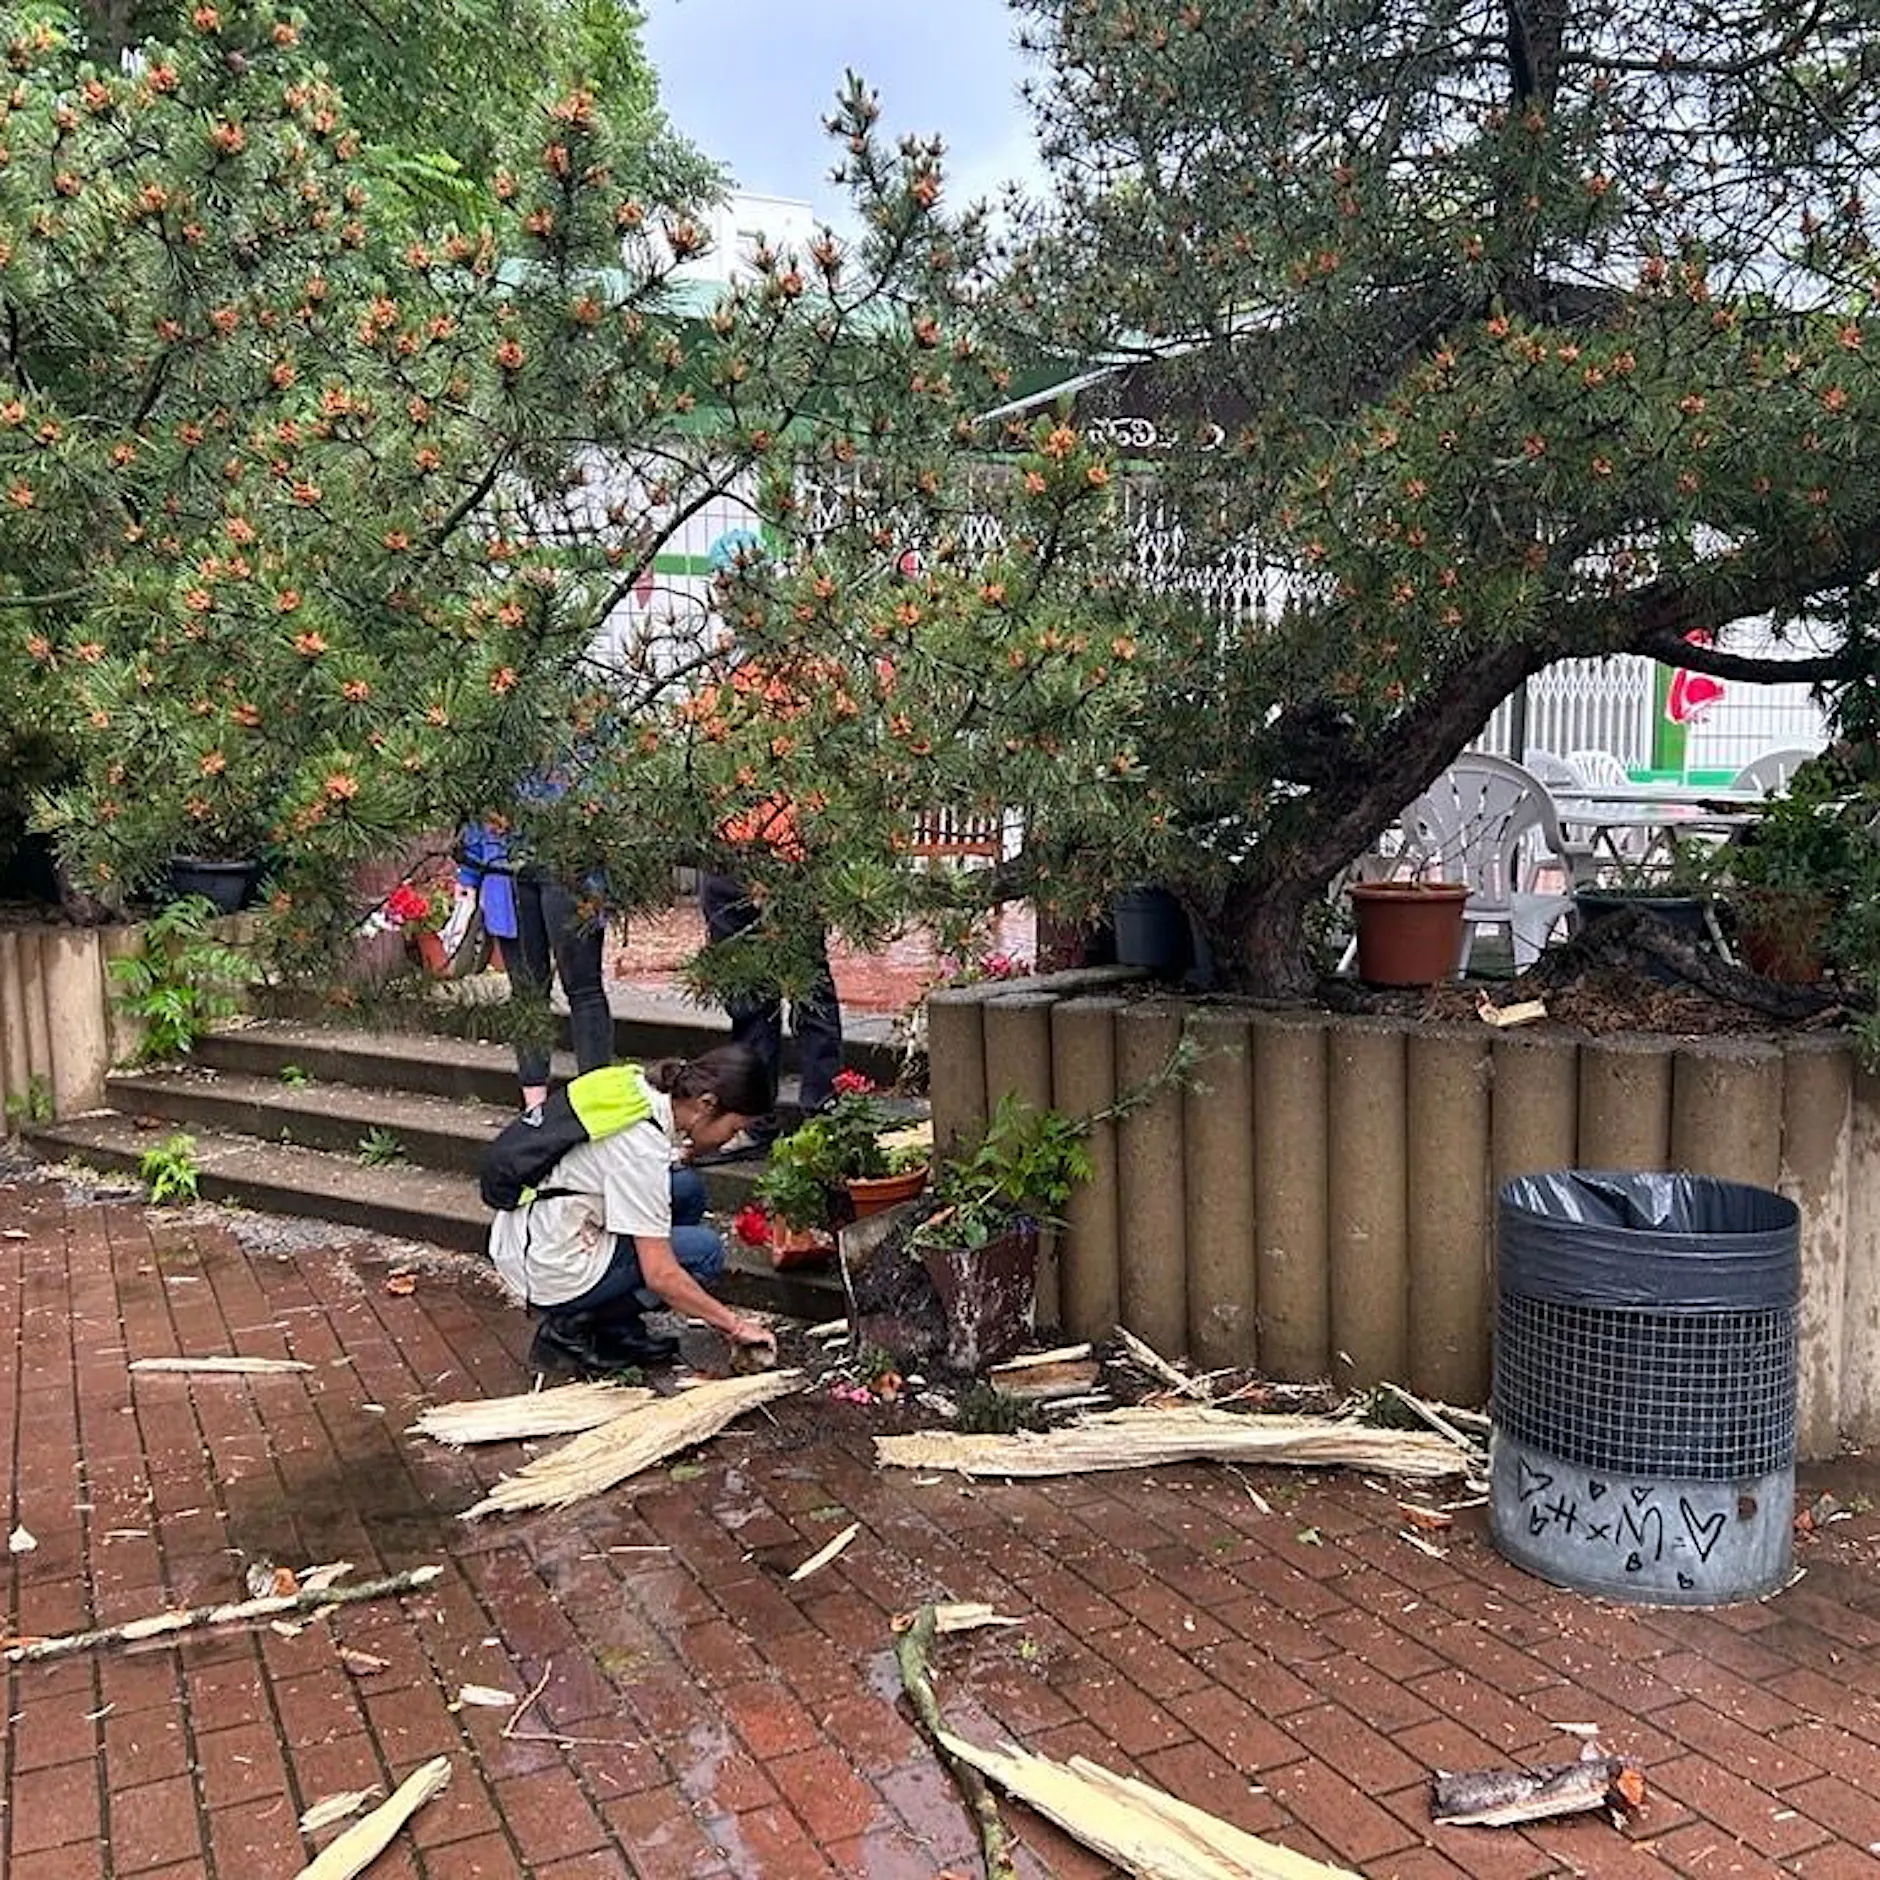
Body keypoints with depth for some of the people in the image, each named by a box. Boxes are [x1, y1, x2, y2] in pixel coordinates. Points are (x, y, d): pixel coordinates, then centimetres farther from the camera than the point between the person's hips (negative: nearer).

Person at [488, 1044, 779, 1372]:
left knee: (688, 1189, 7)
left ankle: (619, 1332, 10)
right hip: (552, 1276, -9)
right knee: (706, 1250, -10)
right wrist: (736, 1325, -13)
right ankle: (573, 1328, -1)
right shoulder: (642, 1145, -26)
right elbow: (660, 1275, -24)